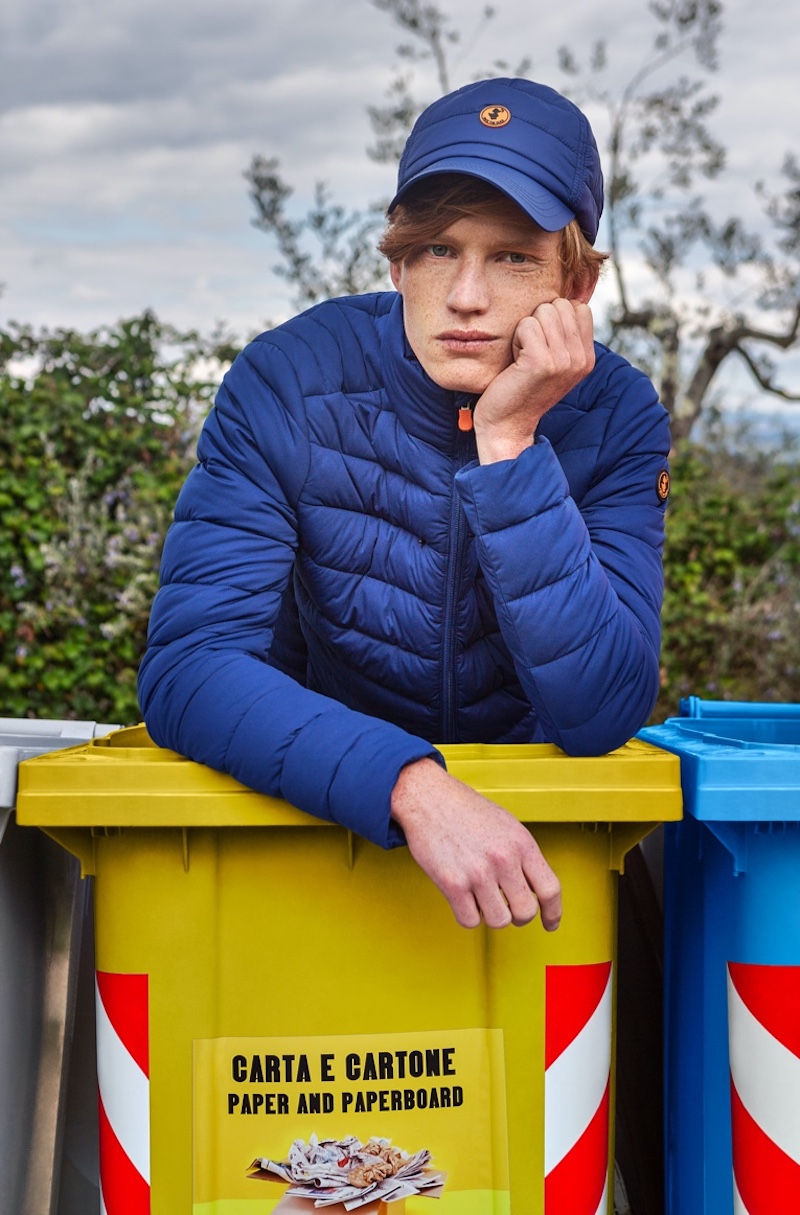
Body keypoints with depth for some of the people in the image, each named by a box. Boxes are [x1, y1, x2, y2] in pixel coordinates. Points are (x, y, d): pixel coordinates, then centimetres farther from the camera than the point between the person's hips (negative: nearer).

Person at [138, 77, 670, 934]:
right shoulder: (289, 382, -10)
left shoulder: (615, 415, -6)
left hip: (533, 815, 1)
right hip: (323, 795, 0)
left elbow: (601, 716, -15)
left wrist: (509, 443, -23)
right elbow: (188, 664, -20)